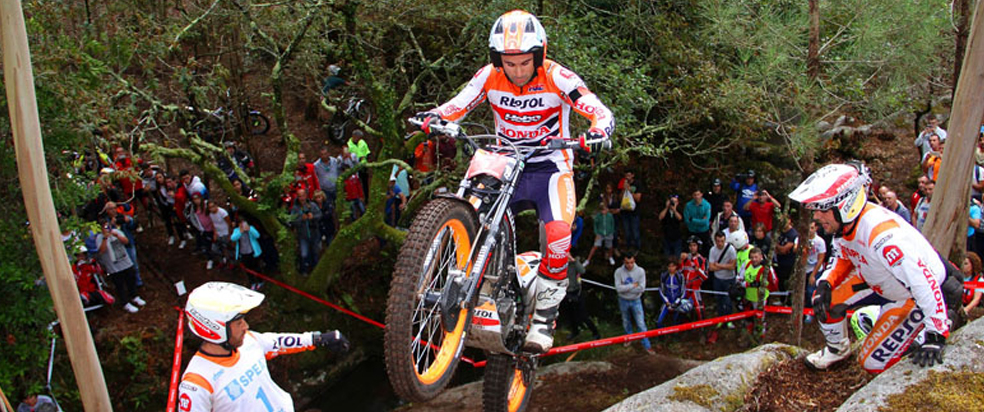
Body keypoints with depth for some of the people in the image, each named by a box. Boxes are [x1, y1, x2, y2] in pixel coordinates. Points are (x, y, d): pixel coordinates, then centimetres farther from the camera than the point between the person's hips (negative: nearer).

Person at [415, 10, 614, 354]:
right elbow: (459, 104, -4)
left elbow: (602, 113, -18)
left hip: (550, 167, -3)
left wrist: (597, 133, -42)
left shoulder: (557, 79, -16)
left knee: (558, 232, -27)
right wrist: (432, 116, -26)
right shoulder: (489, 77, -6)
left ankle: (544, 317, -10)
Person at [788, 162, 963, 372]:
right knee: (824, 300, -11)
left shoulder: (883, 235, -41)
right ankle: (838, 347, 17)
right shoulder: (843, 223, -14)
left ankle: (943, 323, 13)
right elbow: (844, 259, 5)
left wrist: (935, 336, -36)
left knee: (873, 363, -4)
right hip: (879, 281, 7)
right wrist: (825, 283, -14)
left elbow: (926, 284, -39)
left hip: (914, 295, -7)